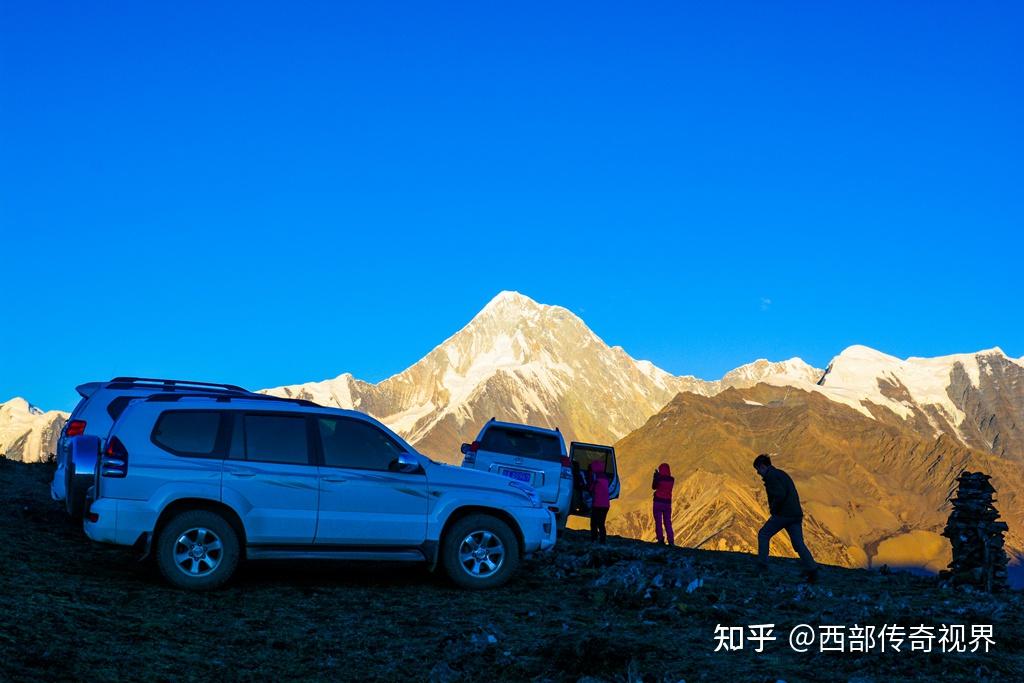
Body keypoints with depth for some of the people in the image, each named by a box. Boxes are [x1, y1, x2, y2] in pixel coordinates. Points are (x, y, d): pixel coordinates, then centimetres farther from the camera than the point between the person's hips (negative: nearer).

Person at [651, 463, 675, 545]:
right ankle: (671, 541, 3)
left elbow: (654, 487, 3)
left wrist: (655, 476, 12)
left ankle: (661, 540, -1)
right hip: (667, 503, 4)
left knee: (658, 522, 4)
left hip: (658, 502, -4)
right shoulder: (672, 479, -1)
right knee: (668, 523, 9)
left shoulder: (659, 478, -14)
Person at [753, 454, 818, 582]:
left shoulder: (770, 476, -8)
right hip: (796, 514, 8)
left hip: (783, 514, -8)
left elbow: (780, 495, -22)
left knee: (763, 535, 9)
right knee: (799, 544, 4)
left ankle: (762, 564, 7)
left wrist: (773, 509, -7)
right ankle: (812, 570, -8)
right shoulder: (781, 474, 22)